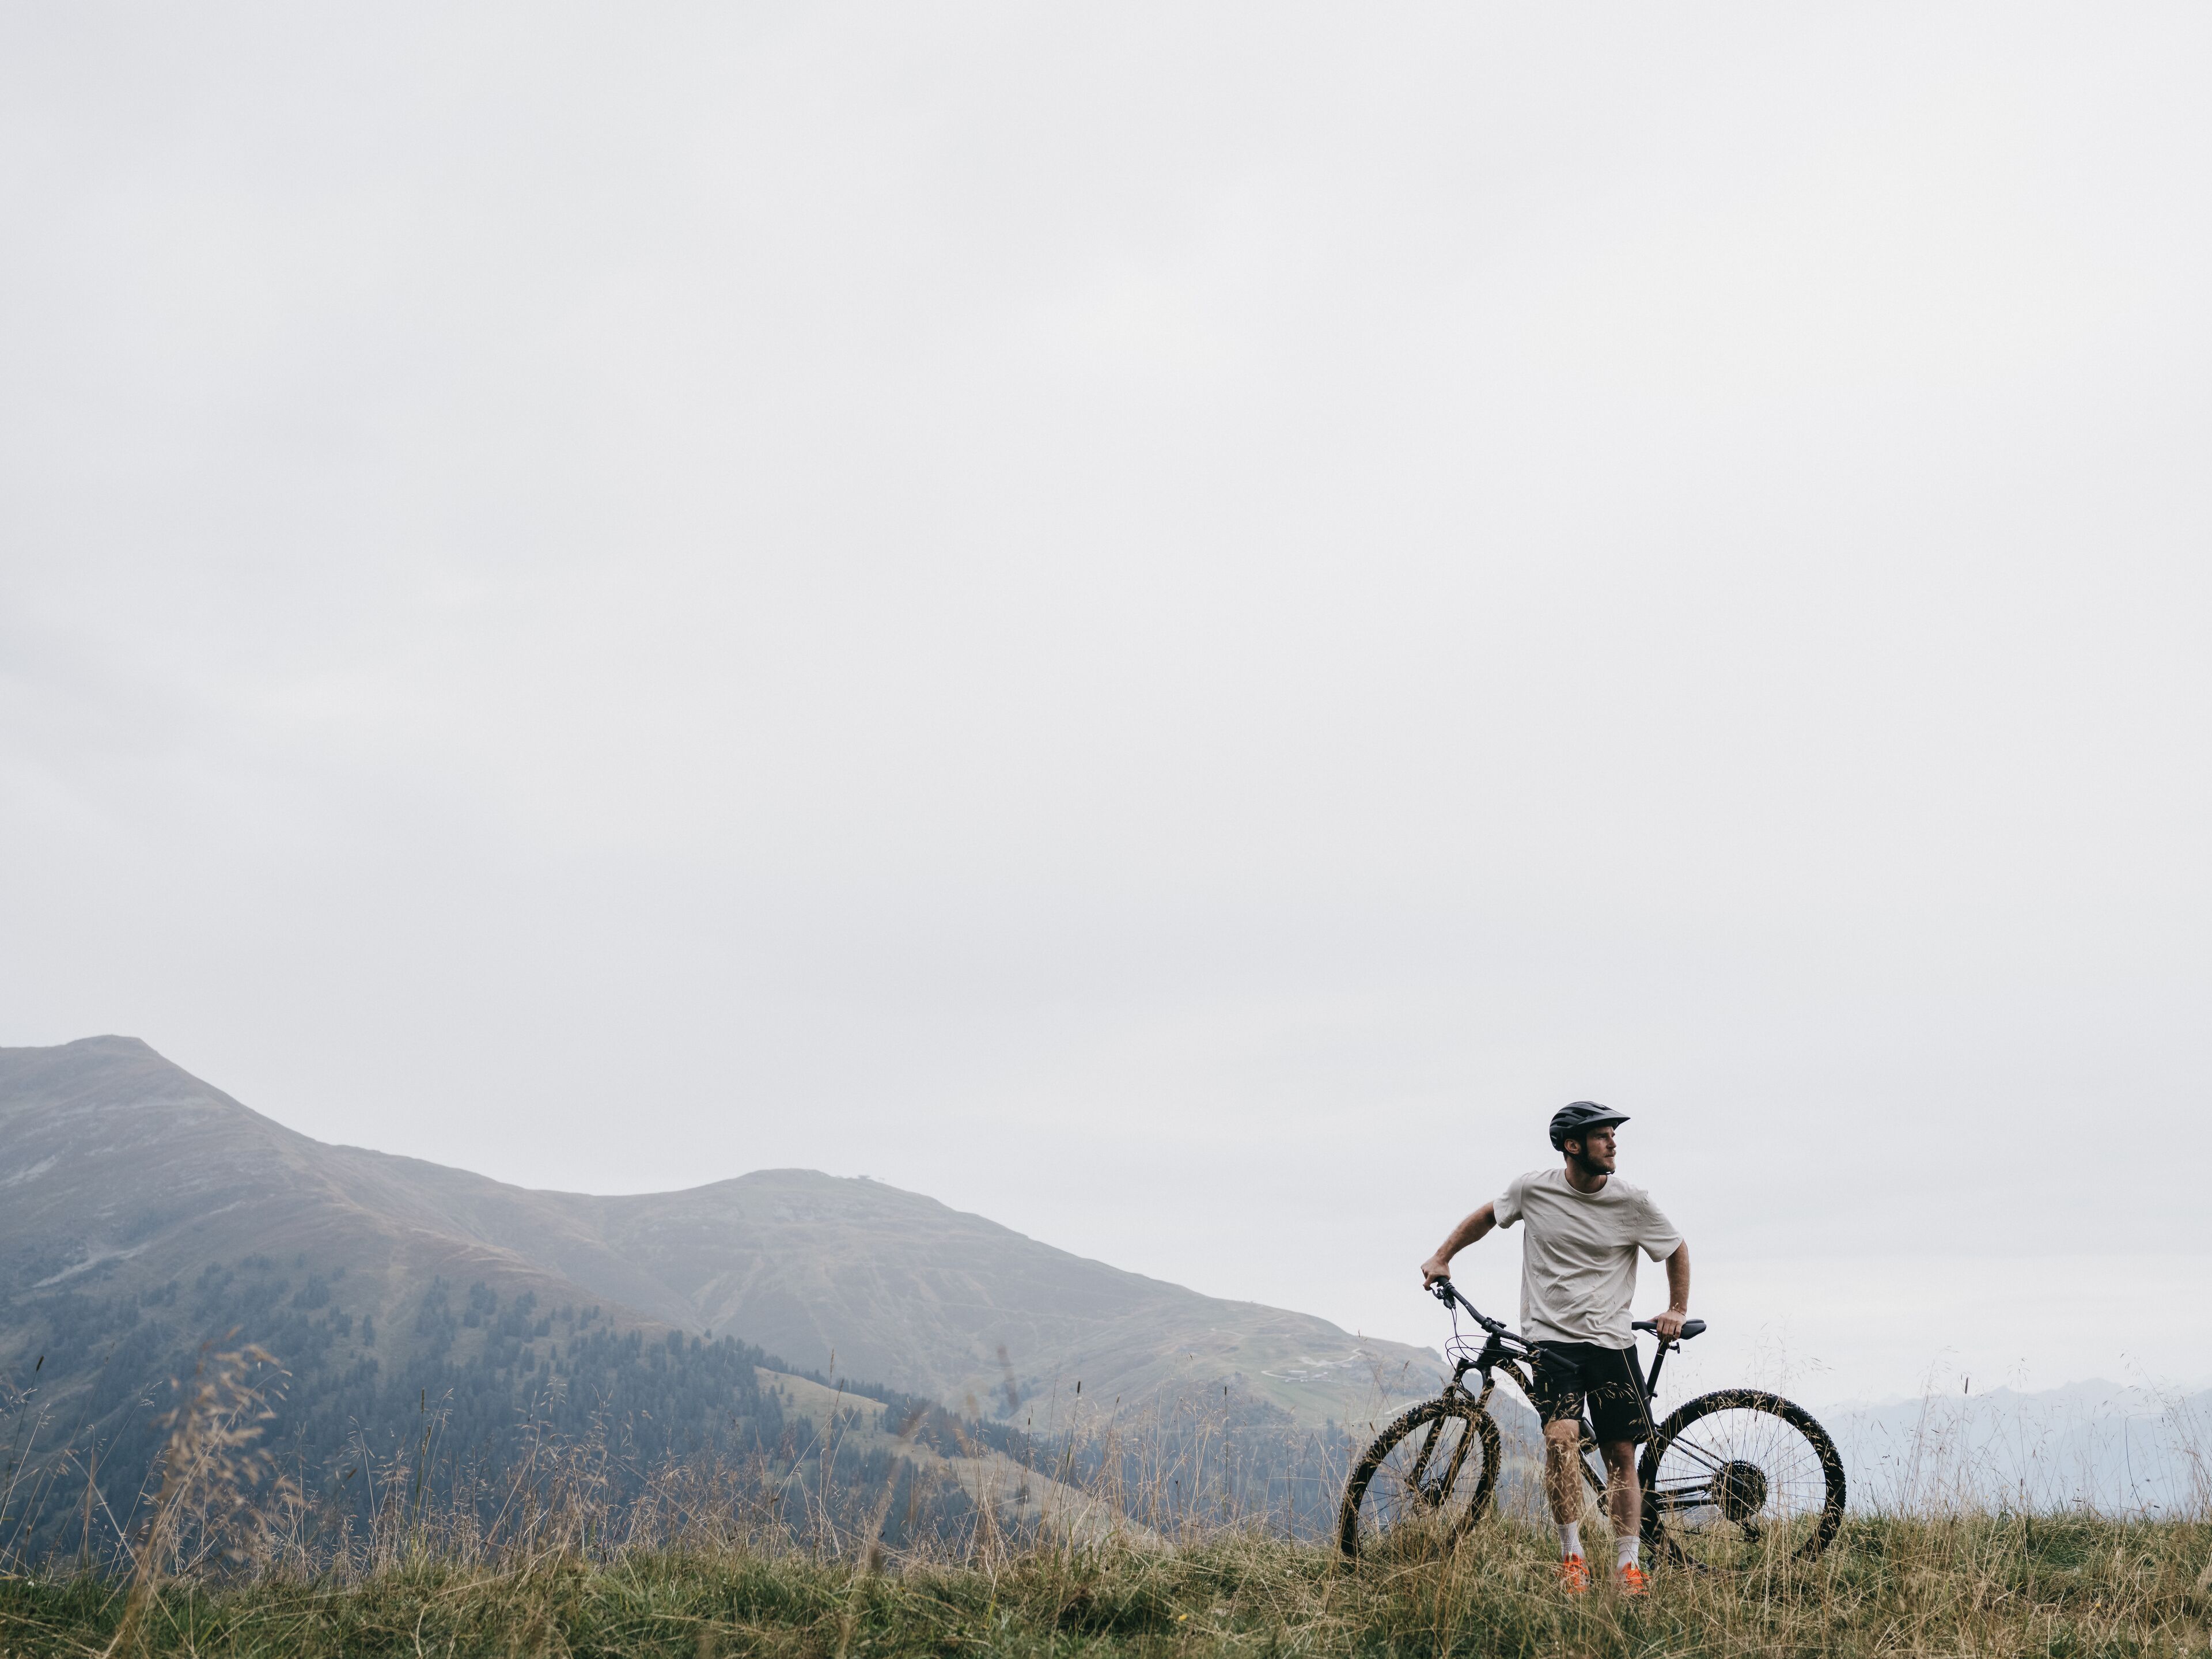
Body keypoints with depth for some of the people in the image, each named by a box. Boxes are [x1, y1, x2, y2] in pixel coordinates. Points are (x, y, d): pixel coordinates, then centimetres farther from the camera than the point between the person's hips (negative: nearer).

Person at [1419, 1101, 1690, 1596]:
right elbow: (1487, 1217, 16)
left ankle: (1626, 1563, 15)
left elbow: (1677, 1250, 14)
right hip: (1552, 1337, -1)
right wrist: (1442, 1257, 13)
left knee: (1621, 1455, 2)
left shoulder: (1632, 1202, -3)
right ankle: (1572, 1557, -10)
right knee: (1562, 1436, -21)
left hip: (1612, 1341, 2)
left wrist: (1677, 1309, 6)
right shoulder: (1533, 1189, -4)